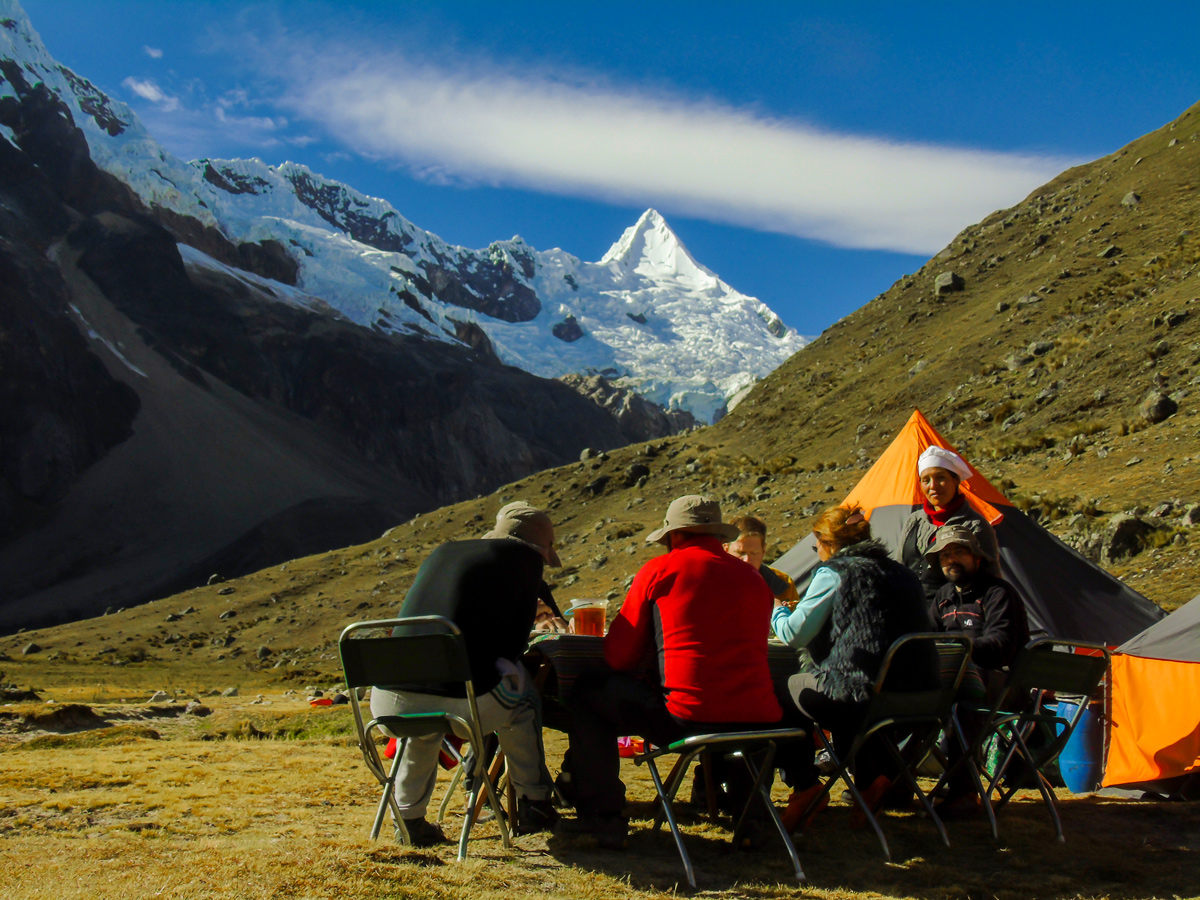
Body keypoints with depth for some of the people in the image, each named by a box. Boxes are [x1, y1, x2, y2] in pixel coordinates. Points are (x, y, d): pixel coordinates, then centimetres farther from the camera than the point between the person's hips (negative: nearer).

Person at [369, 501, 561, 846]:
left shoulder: (441, 553, 24)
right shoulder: (523, 558, 9)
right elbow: (513, 644, 10)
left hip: (390, 705, 5)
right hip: (466, 702, -5)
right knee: (522, 692, 27)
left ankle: (410, 818, 36)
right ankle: (533, 804, 30)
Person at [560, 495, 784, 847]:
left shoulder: (659, 570, 4)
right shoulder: (755, 579, 14)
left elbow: (618, 656, 7)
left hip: (687, 718, -4)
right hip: (758, 722, 5)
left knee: (587, 693, 18)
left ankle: (601, 817, 17)